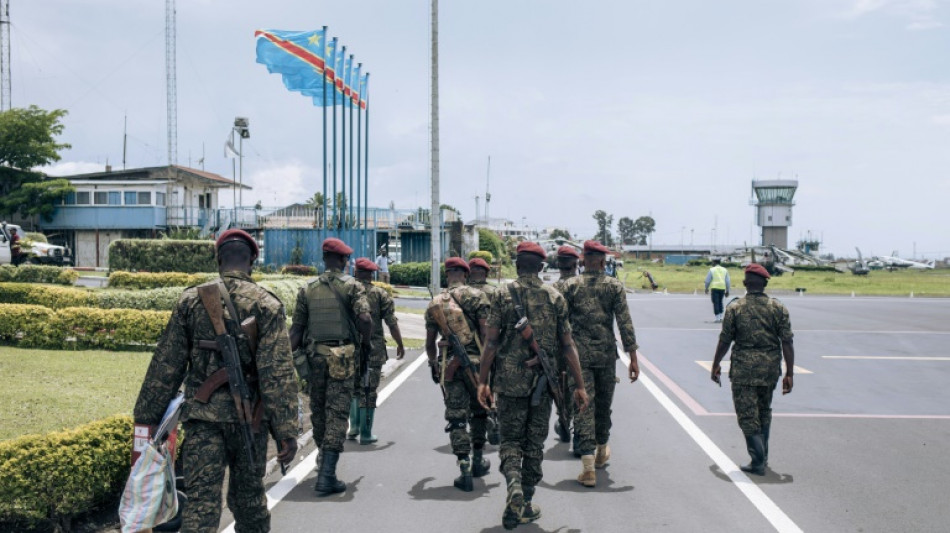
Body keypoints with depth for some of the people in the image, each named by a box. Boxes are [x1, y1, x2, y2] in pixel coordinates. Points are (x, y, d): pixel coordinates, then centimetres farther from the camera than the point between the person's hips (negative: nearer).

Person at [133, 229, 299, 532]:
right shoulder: (266, 304, -5)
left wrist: (146, 416, 10)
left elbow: (166, 365, 3)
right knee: (248, 495, 17)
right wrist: (286, 430, -11)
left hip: (202, 415, 1)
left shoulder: (191, 300, 1)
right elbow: (278, 373, -11)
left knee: (201, 499, 0)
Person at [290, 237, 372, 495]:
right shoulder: (353, 286, -4)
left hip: (315, 356, 4)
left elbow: (296, 329, 4)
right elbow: (365, 319, -16)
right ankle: (326, 476, -8)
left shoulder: (307, 289, 7)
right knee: (337, 413, -3)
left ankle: (324, 459, 37)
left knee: (318, 410, 18)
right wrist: (365, 341, 2)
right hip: (343, 356, -4)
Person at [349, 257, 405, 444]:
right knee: (369, 391, 3)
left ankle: (354, 427, 20)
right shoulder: (380, 294, -4)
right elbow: (392, 323, -5)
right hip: (374, 350, -2)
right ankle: (366, 434, 6)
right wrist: (400, 344, 6)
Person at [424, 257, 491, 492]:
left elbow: (429, 342, 12)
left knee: (456, 417, 4)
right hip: (475, 361, -1)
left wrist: (433, 364, 27)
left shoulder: (434, 303, 8)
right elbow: (486, 331, -10)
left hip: (449, 365, 1)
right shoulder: (476, 296, -3)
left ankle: (464, 470, -2)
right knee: (479, 411, 18)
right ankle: (478, 461, 28)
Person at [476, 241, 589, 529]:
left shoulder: (502, 295, -3)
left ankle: (515, 488, -15)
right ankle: (523, 506, 19)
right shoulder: (555, 297, 1)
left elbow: (491, 342, -7)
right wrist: (580, 385, 5)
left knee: (510, 440, 10)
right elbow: (567, 346, 0)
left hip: (510, 380, -1)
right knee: (534, 443, 13)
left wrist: (482, 381, -1)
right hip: (543, 381, 1)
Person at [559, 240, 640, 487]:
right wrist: (633, 358, -2)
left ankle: (588, 469, -9)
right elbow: (625, 323, -5)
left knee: (583, 407, -2)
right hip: (606, 354, 1)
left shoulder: (571, 285, -1)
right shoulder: (615, 286, 0)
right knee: (603, 405, 19)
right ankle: (601, 452, 39)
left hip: (579, 354, -1)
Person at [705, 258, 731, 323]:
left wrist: (706, 288, 14)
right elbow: (728, 281, 7)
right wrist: (727, 290, 13)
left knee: (716, 303, -1)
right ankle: (721, 317, 17)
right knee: (720, 302, 20)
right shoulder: (724, 270, 10)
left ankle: (717, 318, -6)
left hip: (715, 288, -4)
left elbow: (707, 280, -1)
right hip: (722, 288, 4)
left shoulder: (712, 270, -1)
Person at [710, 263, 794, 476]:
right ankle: (762, 456, 28)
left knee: (748, 416, 3)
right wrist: (789, 373, 1)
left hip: (743, 369, -3)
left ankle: (758, 462, -1)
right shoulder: (778, 308, 0)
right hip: (770, 369, 3)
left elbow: (724, 341, -3)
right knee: (764, 412, 21)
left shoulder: (735, 307, -6)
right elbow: (787, 343, -3)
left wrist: (715, 365, 10)